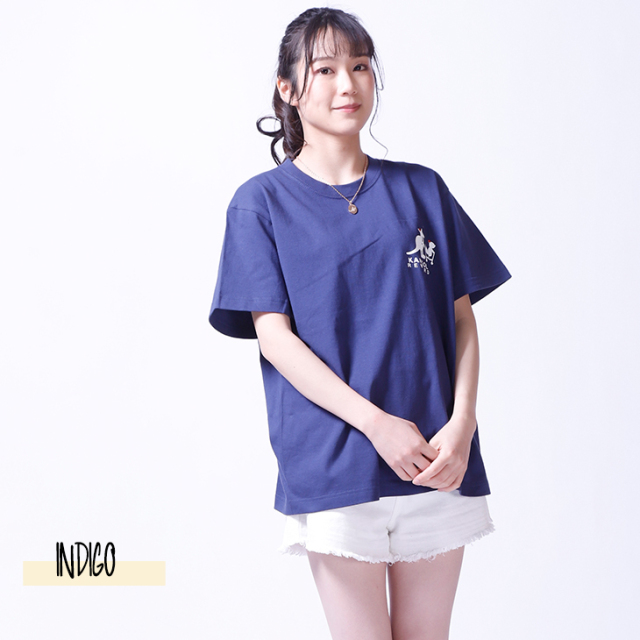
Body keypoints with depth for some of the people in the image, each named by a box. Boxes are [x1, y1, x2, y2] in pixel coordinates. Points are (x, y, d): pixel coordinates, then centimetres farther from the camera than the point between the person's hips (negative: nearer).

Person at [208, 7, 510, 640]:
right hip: (331, 464, -2)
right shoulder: (262, 201, 4)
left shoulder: (420, 189, 11)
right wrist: (376, 423, -14)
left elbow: (462, 316, 8)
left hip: (438, 458, 3)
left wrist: (461, 423, -7)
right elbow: (274, 334, -5)